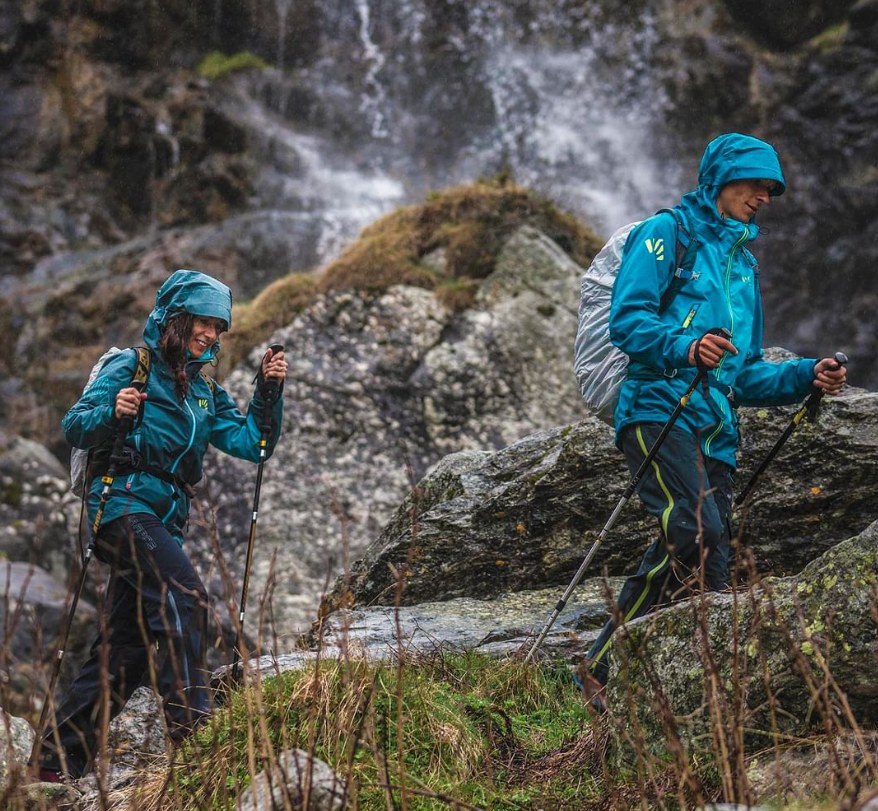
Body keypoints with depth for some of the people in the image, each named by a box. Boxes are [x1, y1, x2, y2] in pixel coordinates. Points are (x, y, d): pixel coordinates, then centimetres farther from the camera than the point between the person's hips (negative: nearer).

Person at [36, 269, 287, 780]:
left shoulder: (205, 393, 20)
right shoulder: (132, 368, 1)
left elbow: (251, 443, 10)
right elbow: (75, 427, -8)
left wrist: (268, 392, -3)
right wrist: (112, 412, -28)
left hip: (164, 521, 7)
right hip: (123, 504, -7)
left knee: (127, 647, 5)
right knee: (185, 594, -27)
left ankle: (59, 757, 11)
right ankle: (189, 716, -30)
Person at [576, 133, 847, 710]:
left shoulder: (743, 261, 28)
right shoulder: (666, 232, 7)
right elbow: (627, 318, -8)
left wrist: (805, 377, 11)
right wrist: (687, 347, -25)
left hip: (715, 431, 8)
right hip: (658, 411, -8)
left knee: (698, 551, -2)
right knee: (699, 532, -25)